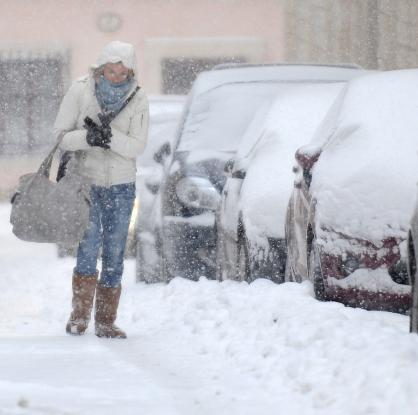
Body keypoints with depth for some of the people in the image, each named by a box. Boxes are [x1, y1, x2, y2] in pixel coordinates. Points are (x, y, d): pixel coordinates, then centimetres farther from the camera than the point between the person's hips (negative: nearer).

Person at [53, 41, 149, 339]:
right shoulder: (81, 91, -7)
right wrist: (87, 137, -26)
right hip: (86, 180, -2)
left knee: (114, 255, 3)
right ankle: (80, 314, -4)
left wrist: (109, 135, -27)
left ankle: (106, 322, 12)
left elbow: (137, 146, -9)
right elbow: (60, 134, -6)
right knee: (89, 245, -16)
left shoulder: (138, 99, -4)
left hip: (122, 186, 2)